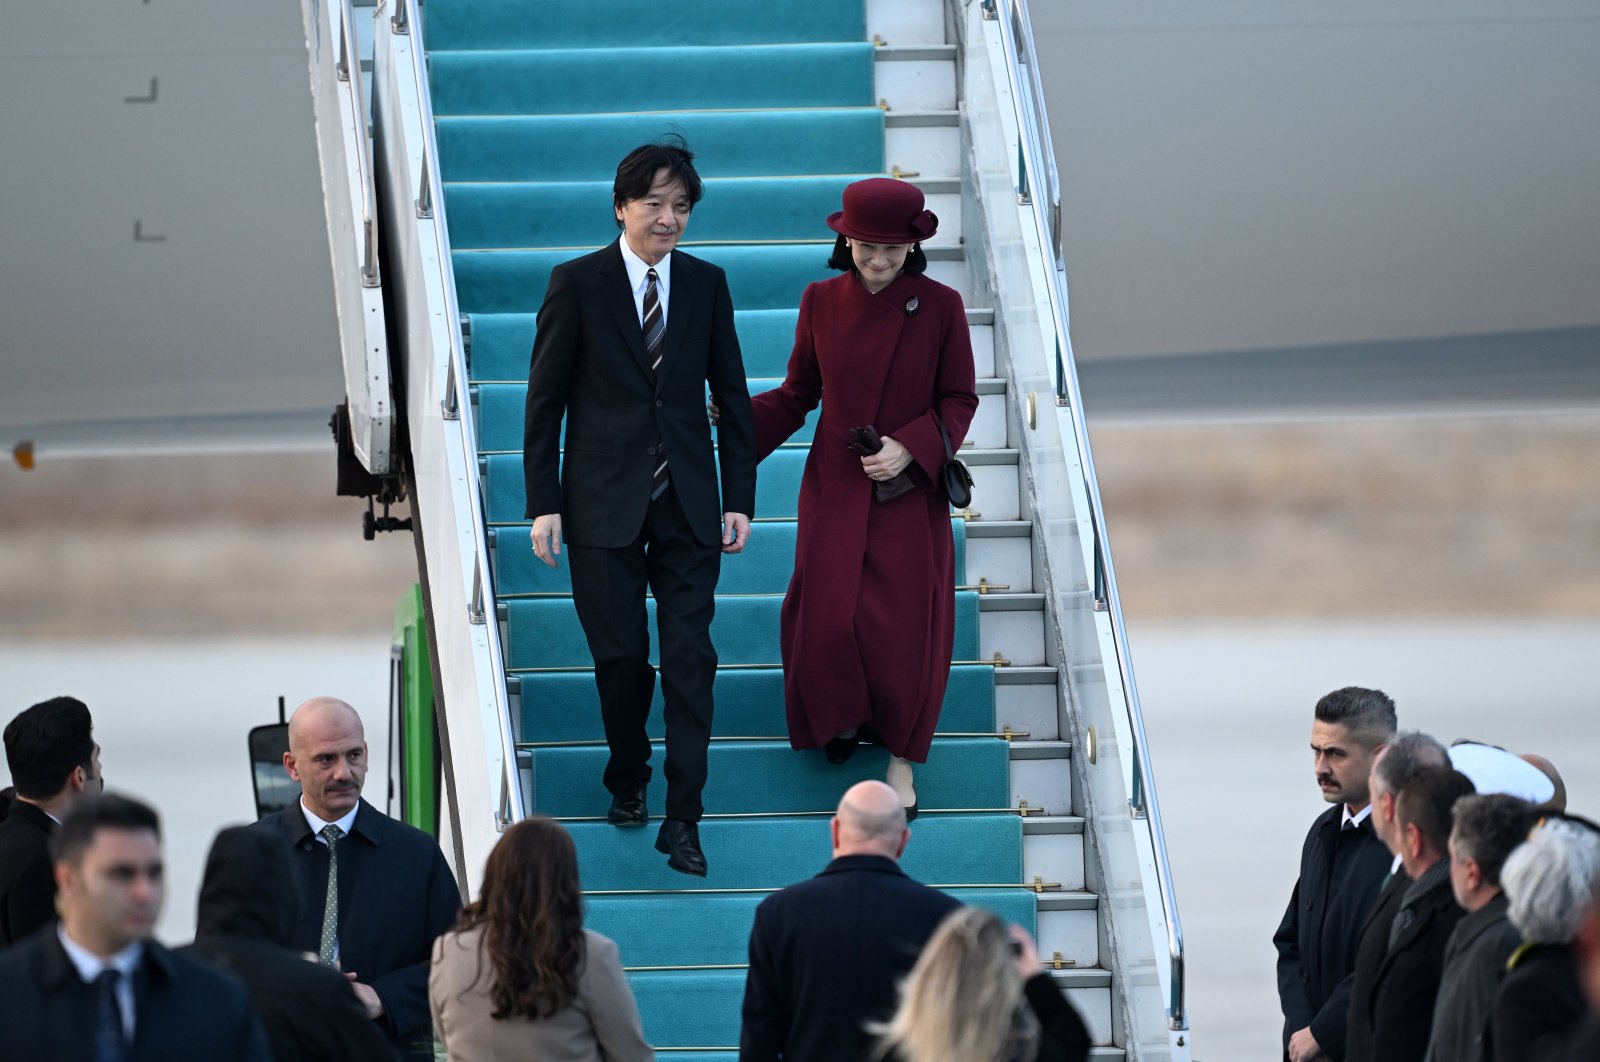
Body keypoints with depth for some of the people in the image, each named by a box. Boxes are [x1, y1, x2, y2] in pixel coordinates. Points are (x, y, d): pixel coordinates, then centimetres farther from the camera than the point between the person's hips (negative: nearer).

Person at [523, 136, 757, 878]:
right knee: (619, 656, 3)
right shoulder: (577, 284, -3)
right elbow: (545, 400, -1)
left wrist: (740, 500, 4)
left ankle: (682, 819, -2)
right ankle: (627, 782, 28)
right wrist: (544, 504, -6)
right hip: (604, 502, -2)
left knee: (690, 658, -5)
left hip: (687, 503, 2)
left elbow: (731, 395, 9)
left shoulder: (706, 285, 5)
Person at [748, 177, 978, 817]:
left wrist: (910, 446, -15)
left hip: (910, 489, -1)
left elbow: (959, 399, 0)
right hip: (836, 489, 1)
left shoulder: (939, 307, -7)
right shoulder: (822, 303, -3)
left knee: (907, 624, -2)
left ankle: (902, 754, 17)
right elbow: (798, 393, 7)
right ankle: (846, 711, 24)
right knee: (830, 616, -8)